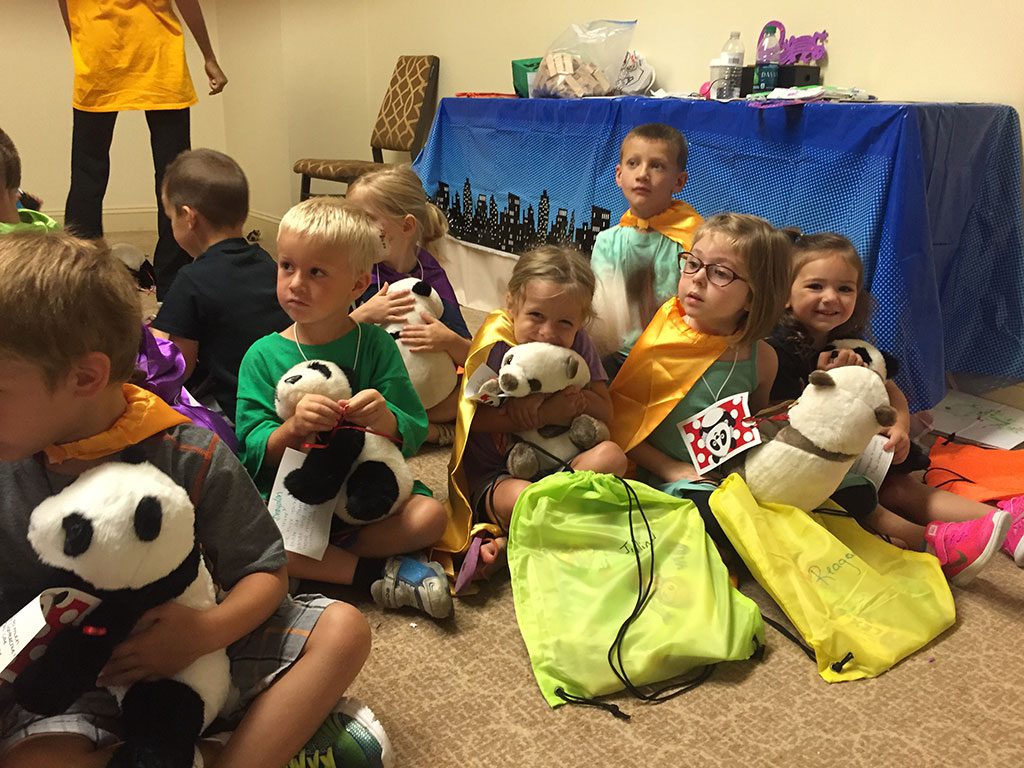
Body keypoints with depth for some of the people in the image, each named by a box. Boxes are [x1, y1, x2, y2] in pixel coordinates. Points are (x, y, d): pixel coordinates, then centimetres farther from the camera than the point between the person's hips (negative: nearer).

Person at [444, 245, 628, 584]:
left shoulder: (577, 344, 2)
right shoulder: (496, 346, -12)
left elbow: (605, 413, 3)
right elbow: (475, 419, -15)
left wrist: (573, 396, -18)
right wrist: (544, 416, -21)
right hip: (493, 476, -6)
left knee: (611, 455, -24)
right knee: (522, 499, -40)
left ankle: (506, 542, -22)